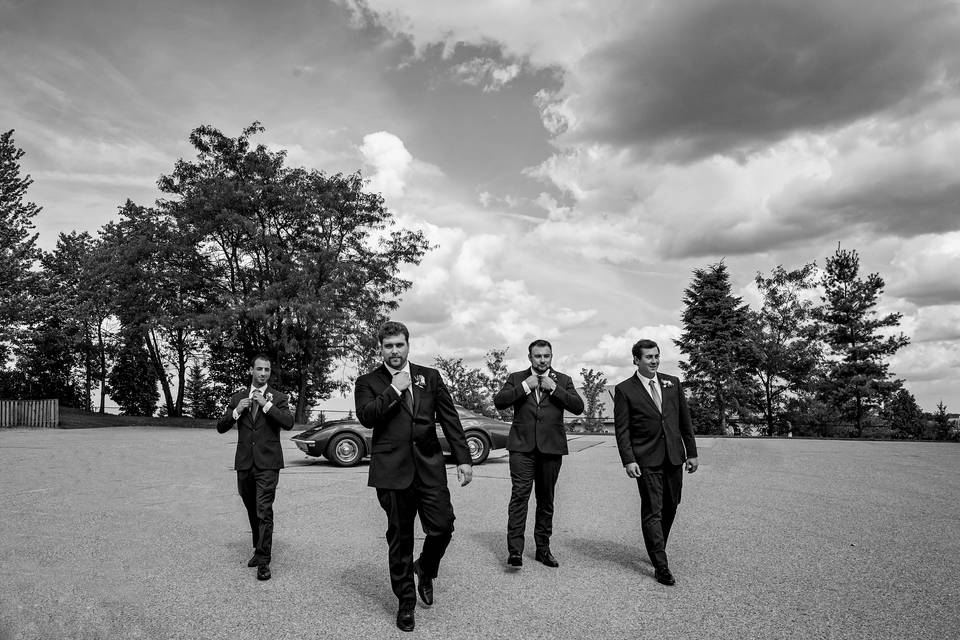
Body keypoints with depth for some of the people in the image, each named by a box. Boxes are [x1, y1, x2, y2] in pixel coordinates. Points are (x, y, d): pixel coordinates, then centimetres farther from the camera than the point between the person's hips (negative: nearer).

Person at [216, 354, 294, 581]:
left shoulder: (277, 398, 1)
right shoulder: (237, 398, 10)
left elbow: (288, 423, -14)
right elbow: (221, 427, 7)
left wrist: (266, 404, -18)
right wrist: (236, 411, -10)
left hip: (267, 463, -4)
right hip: (244, 463, 4)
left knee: (264, 512, -10)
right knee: (252, 511, 15)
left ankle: (263, 562, -6)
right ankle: (259, 550, 33)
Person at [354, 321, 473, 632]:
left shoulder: (430, 377, 11)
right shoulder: (368, 382, 6)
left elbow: (450, 419, 8)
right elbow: (366, 417, -12)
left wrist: (463, 458, 3)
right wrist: (394, 390, -11)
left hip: (429, 466, 2)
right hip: (392, 469, -1)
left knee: (443, 527, -4)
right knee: (399, 537, 6)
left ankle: (425, 570, 29)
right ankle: (406, 601, 24)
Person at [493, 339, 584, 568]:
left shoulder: (563, 380, 10)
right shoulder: (516, 378, 9)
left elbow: (578, 407, -1)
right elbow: (499, 402, -4)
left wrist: (554, 389, -9)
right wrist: (524, 386, -11)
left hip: (551, 446, 2)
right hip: (522, 446, -1)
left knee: (546, 500, 9)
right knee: (519, 496, -11)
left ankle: (543, 548, 21)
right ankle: (515, 550, -10)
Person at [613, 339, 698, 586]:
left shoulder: (673, 383, 10)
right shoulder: (624, 389, -2)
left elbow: (685, 420, 13)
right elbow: (622, 429, -4)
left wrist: (692, 452, 10)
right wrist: (628, 460, -12)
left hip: (673, 457, 4)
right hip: (647, 461, -4)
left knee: (670, 508, 11)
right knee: (652, 512, -4)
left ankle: (657, 550, 29)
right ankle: (661, 566, 1)